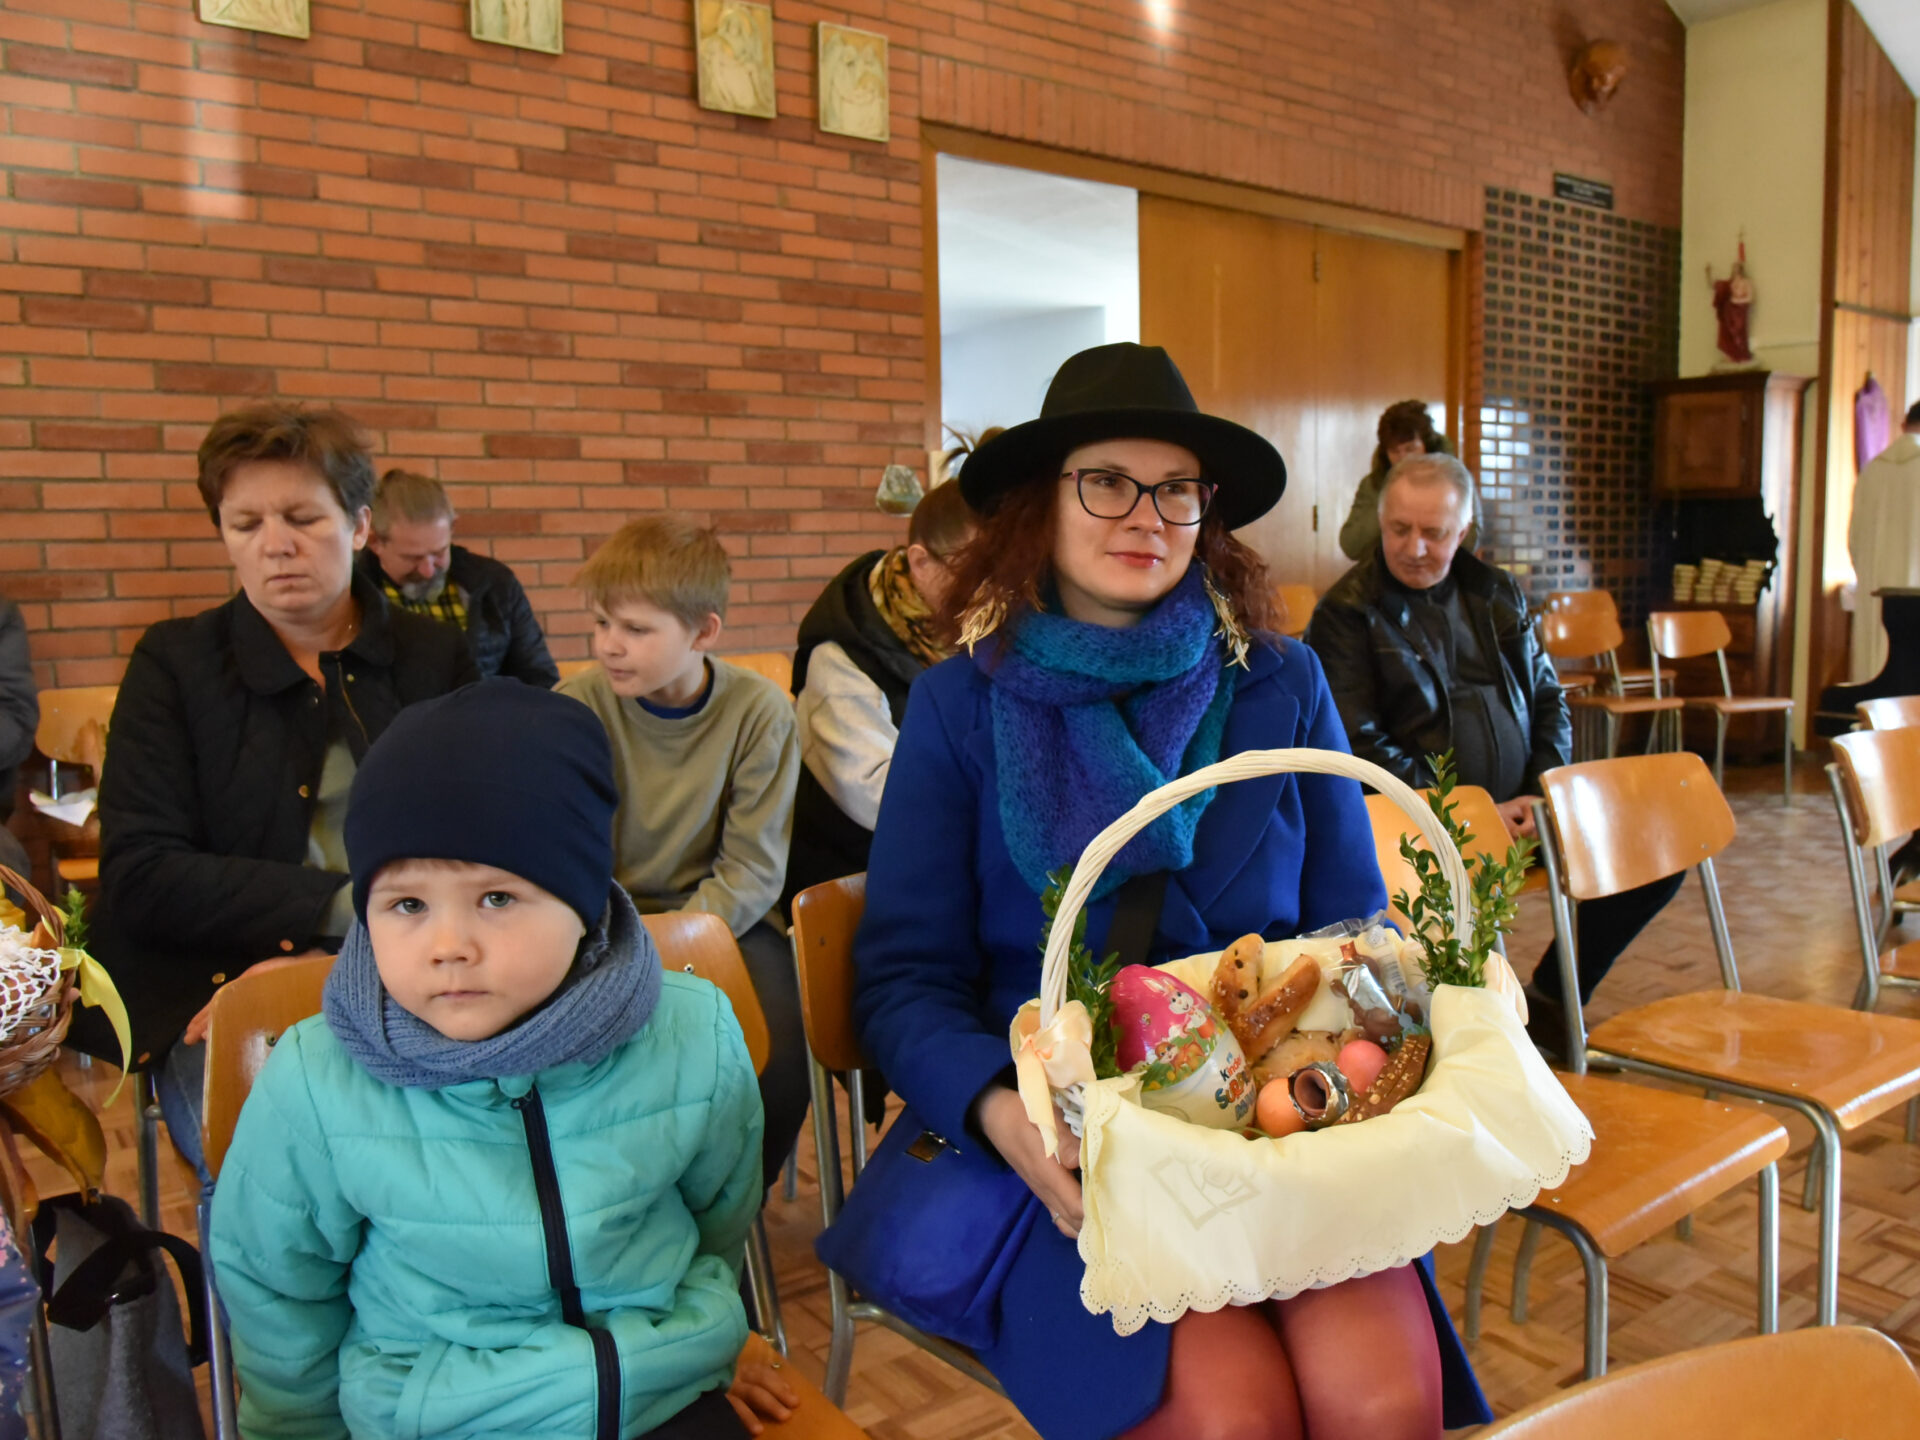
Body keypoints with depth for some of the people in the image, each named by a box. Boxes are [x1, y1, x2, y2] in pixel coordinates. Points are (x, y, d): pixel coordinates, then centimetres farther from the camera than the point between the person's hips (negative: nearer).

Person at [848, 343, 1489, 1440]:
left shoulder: (1282, 684, 8)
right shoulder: (961, 707, 1)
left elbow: (1354, 935, 10)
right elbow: (905, 976, -2)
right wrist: (1004, 1115, -20)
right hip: (1060, 1141, -2)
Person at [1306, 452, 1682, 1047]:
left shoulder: (1500, 595, 14)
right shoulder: (1347, 613, -4)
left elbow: (1548, 699, 18)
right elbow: (1361, 745, -11)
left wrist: (1545, 793, -1)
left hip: (1519, 807, 6)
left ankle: (1552, 1000, 13)